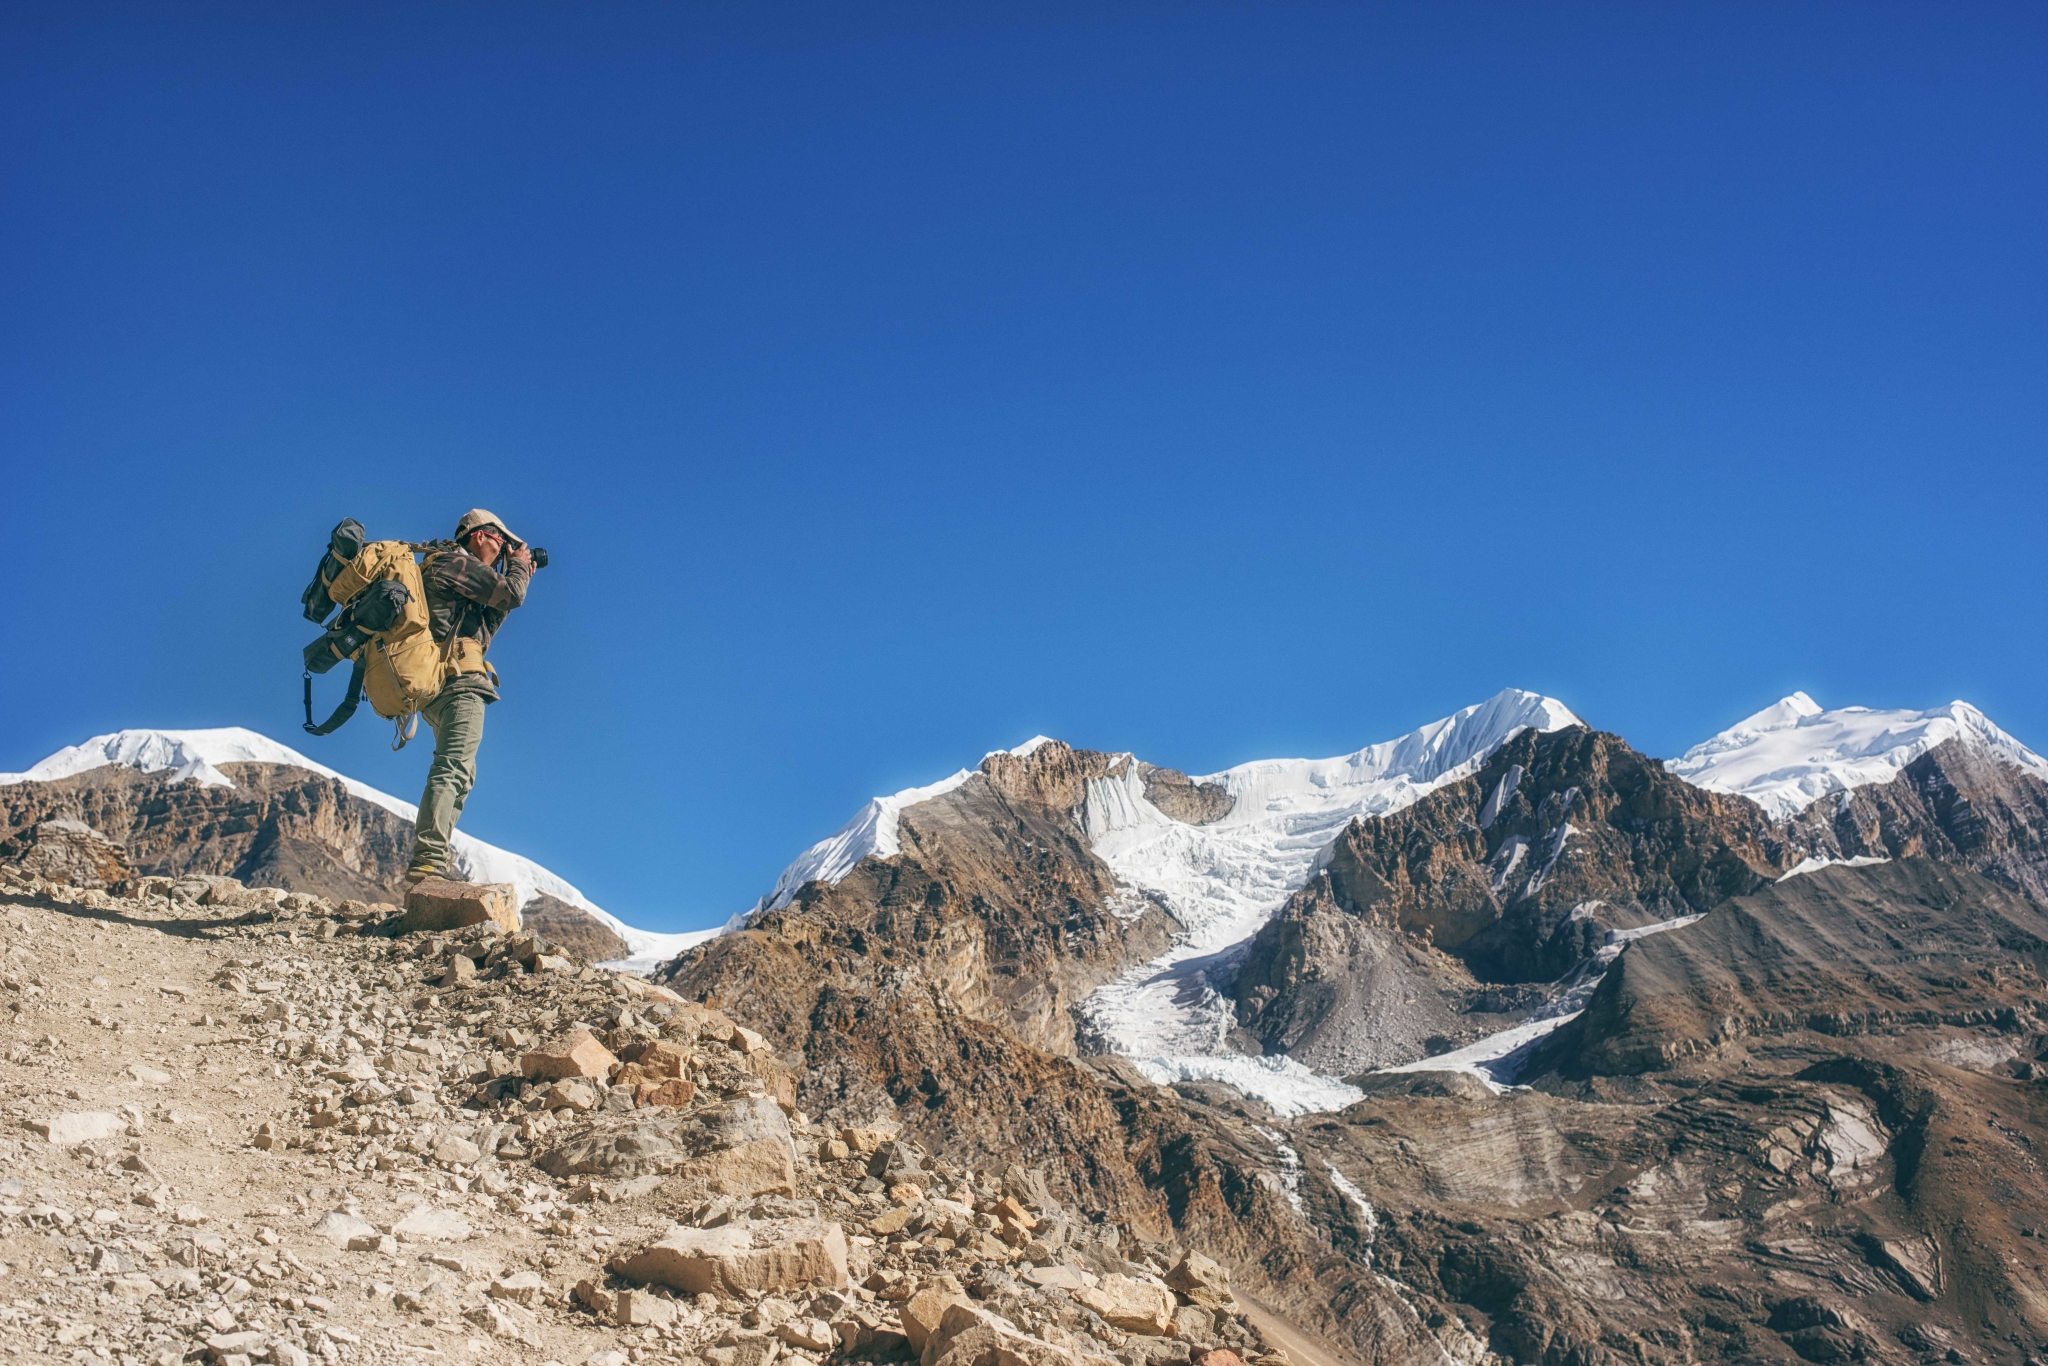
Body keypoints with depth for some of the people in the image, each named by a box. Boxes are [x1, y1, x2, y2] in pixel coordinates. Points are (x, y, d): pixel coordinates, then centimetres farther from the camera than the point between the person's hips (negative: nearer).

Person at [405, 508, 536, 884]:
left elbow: (487, 624, 27)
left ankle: (431, 860, 14)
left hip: (434, 684, 11)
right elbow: (510, 594, -10)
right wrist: (519, 566, 10)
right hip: (457, 681, -11)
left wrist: (516, 579, 24)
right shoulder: (456, 562, -2)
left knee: (458, 774, 17)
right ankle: (428, 860, -32)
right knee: (453, 769, -20)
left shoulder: (443, 567, 28)